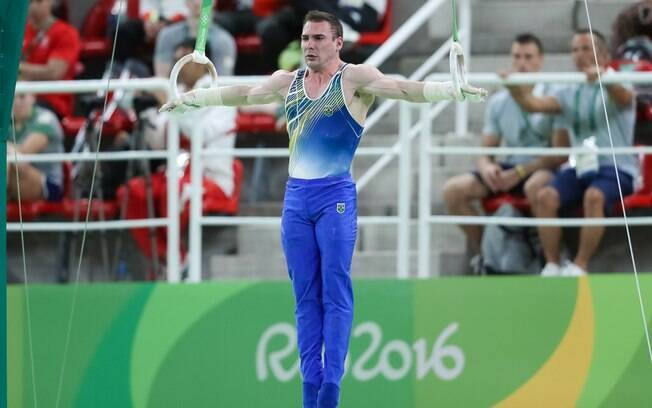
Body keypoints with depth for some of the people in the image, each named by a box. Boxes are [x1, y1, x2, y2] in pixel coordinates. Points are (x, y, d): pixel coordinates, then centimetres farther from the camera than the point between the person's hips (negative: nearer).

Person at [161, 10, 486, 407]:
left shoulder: (355, 79, -4)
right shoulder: (288, 82, 13)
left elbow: (404, 88, -16)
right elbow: (240, 94, 26)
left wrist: (456, 90, -31)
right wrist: (189, 99, 36)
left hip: (336, 197, -5)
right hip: (296, 198, 5)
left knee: (335, 292, -8)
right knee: (306, 296, 4)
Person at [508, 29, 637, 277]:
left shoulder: (616, 86, 2)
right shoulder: (570, 94, 16)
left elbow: (624, 98, -23)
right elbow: (533, 104, 2)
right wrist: (514, 88, -18)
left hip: (616, 168, -5)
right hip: (580, 167, 5)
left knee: (594, 196, -37)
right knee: (546, 196, -25)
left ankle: (580, 267, -30)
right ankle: (552, 266, -21)